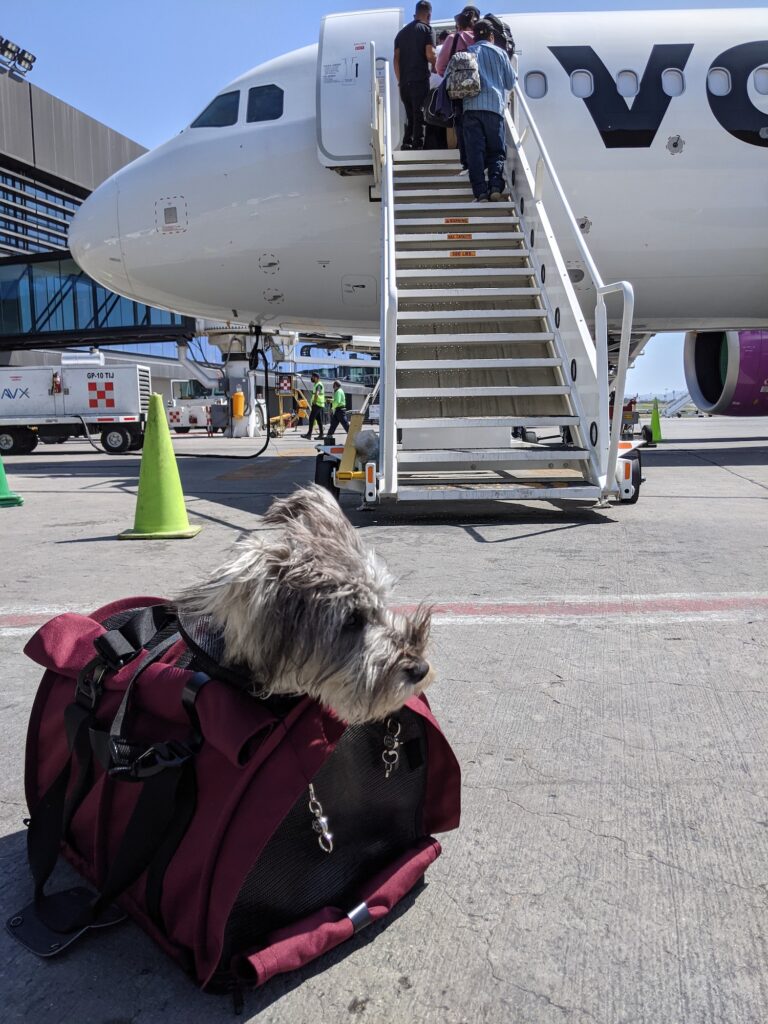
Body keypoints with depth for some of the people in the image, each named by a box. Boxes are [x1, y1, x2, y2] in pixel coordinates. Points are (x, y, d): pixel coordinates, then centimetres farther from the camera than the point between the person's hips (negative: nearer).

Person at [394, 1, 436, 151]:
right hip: (420, 80, -5)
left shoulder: (402, 32, 20)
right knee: (420, 116, -7)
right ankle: (417, 147, -14)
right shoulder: (427, 29, 3)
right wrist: (435, 67, 8)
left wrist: (400, 81, 15)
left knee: (410, 116, 12)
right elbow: (430, 54, -9)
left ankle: (406, 146, 5)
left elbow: (396, 59, 14)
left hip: (404, 82, 5)